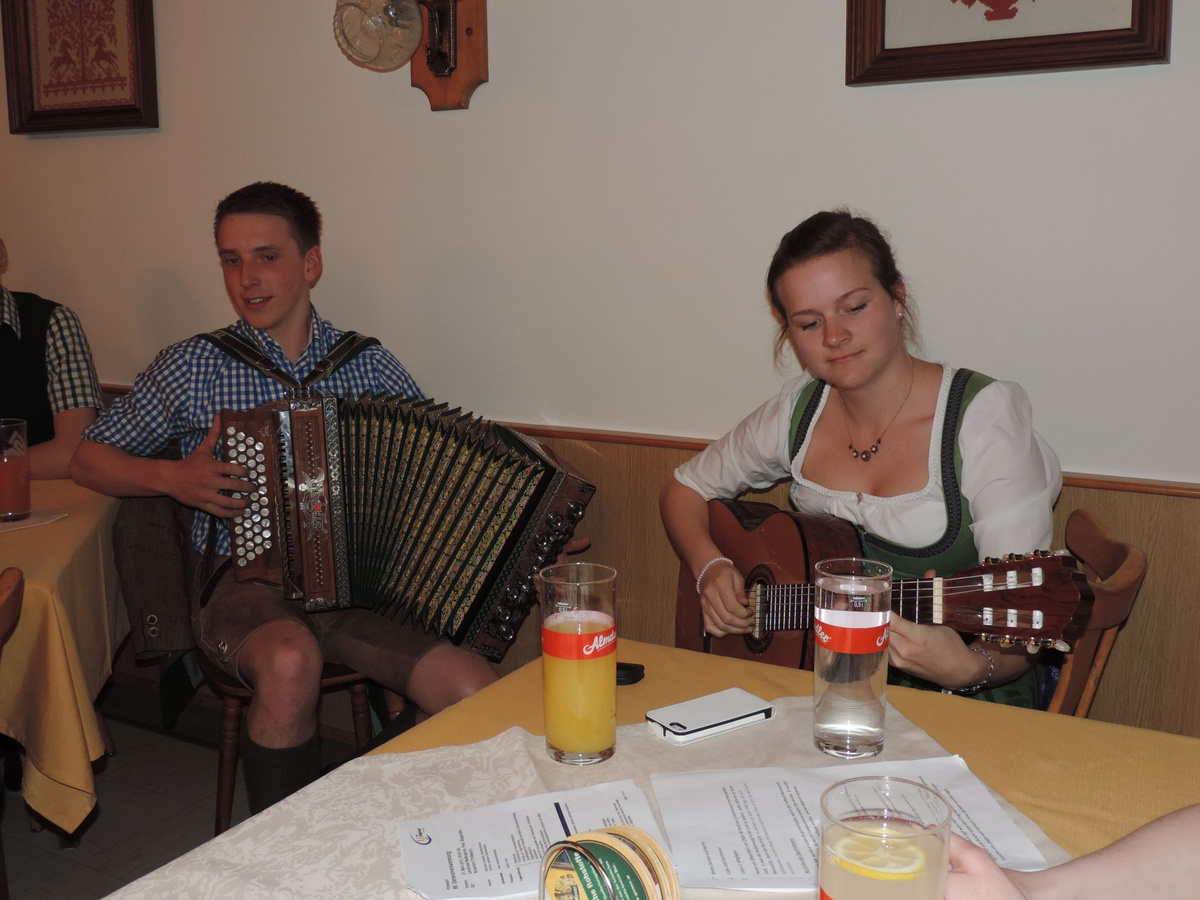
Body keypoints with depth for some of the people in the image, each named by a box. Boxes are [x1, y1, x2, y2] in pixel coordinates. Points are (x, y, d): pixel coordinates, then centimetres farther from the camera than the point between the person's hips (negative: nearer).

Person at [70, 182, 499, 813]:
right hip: (240, 581, -1)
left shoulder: (370, 366, 7)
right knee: (291, 662, -37)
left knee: (477, 693, -22)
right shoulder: (189, 368, 4)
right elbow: (89, 459, 14)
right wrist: (173, 477, -6)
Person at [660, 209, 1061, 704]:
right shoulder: (798, 410, 1)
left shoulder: (986, 419, -13)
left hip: (966, 702, -3)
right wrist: (710, 568, -4)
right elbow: (686, 488, 15)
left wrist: (967, 666, -38)